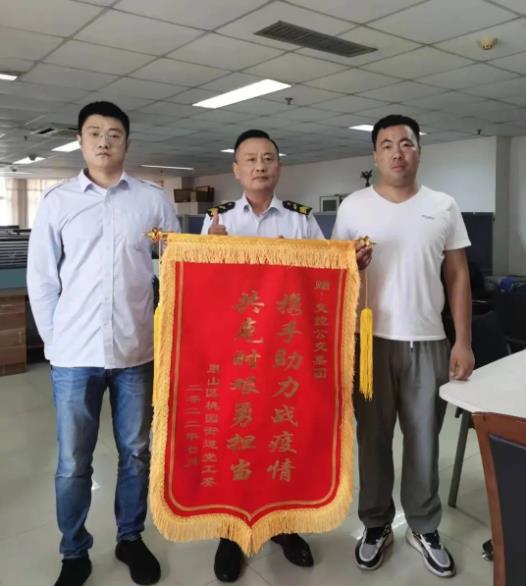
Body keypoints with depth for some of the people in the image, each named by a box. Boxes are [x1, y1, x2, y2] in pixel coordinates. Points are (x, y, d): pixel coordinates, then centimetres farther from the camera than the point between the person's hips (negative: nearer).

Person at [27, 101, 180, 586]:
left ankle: (131, 538, 35)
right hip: (74, 356, 0)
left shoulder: (154, 200, 3)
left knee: (136, 453, 14)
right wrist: (56, 343, 2)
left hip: (137, 351, 1)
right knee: (73, 464, 9)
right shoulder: (57, 201, 3)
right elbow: (41, 280, 5)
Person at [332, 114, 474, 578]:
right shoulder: (353, 207, 1)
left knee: (424, 441, 12)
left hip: (428, 343, 1)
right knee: (373, 439, 11)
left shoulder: (444, 208, 4)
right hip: (370, 341, -1)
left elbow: (458, 277, 5)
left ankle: (424, 528, 32)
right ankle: (376, 525, 30)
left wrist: (463, 341, 0)